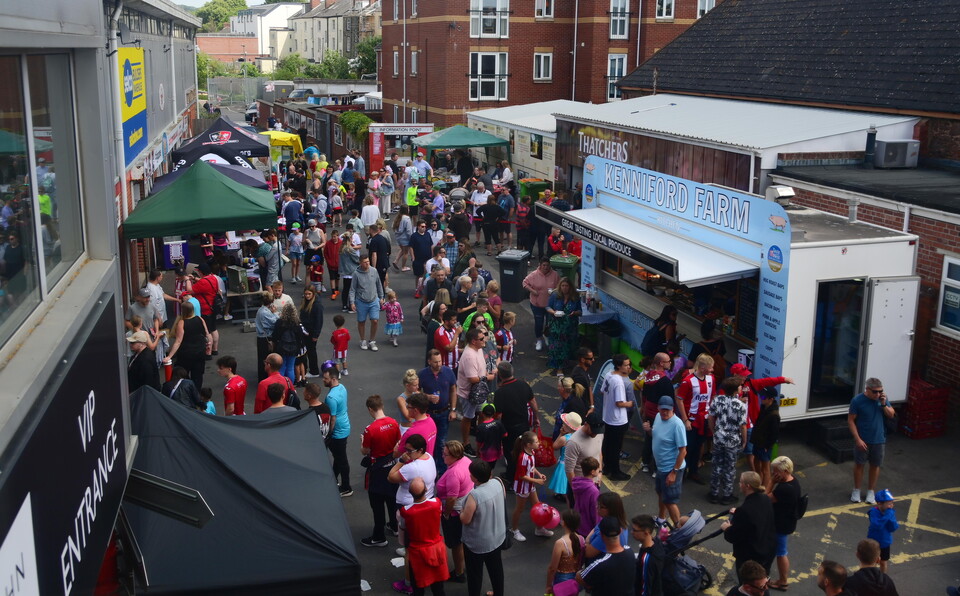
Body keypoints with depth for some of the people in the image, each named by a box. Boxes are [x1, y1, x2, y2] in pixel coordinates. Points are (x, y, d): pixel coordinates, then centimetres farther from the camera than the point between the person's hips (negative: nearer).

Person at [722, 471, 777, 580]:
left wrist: (726, 528, -4)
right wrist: (738, 513, 15)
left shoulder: (744, 510, -34)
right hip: (769, 550, 7)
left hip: (749, 556, -7)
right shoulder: (765, 499, -10)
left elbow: (733, 537, -24)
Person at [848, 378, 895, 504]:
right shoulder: (857, 401, -17)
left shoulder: (882, 398, -6)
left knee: (875, 465, 14)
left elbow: (891, 415, 2)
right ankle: (856, 490, 30)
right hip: (863, 440, -3)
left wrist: (884, 404, -18)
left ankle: (871, 492, 31)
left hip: (879, 440, 3)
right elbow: (850, 420, -13)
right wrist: (858, 439, -18)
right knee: (859, 464, 12)